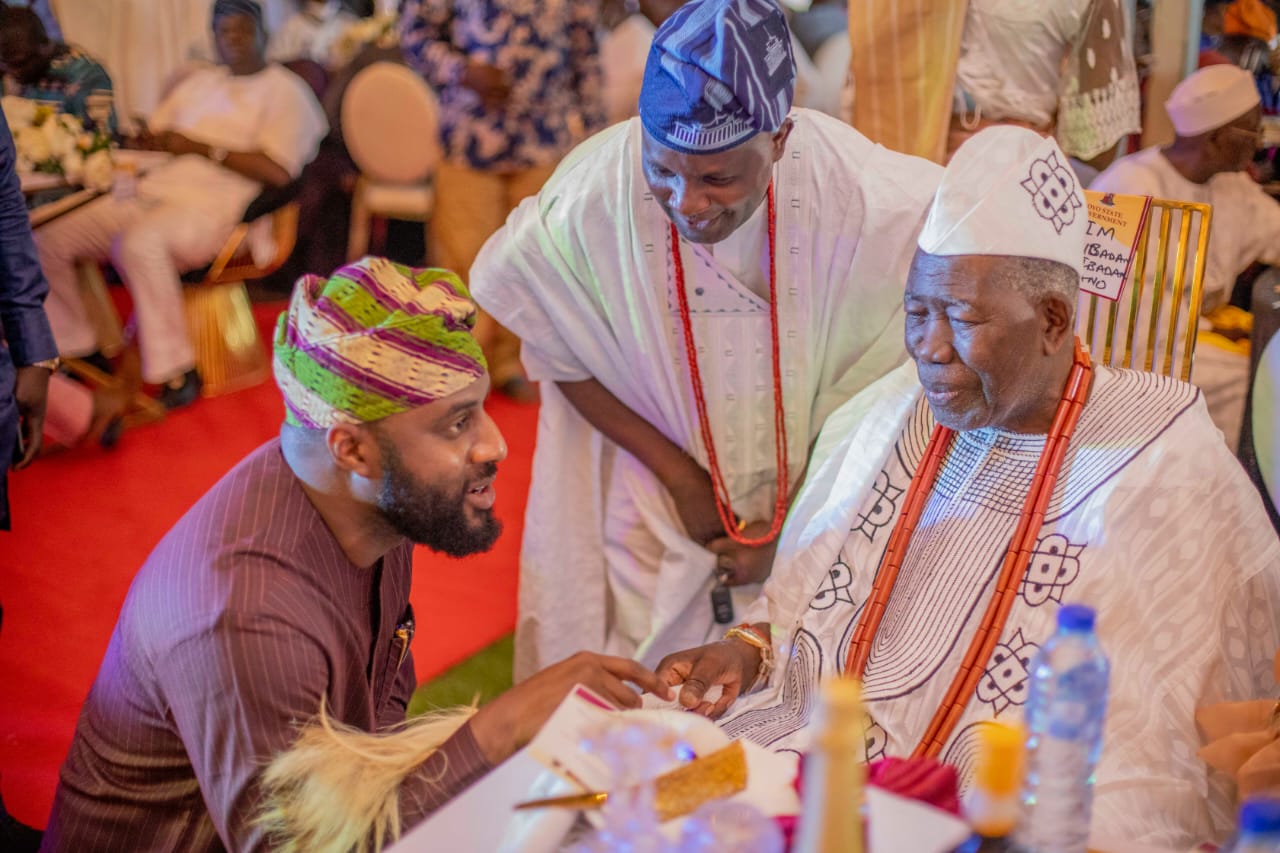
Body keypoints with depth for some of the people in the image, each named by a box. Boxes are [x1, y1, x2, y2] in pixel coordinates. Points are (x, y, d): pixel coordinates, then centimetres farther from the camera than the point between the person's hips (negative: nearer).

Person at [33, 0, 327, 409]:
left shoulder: (285, 91, 3)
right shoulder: (200, 80, 24)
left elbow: (277, 171, -11)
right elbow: (152, 134, 26)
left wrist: (202, 147, -9)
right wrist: (157, 142, 0)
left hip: (210, 206, -8)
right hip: (153, 192, 8)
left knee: (139, 242, -39)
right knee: (49, 243, -5)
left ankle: (175, 374, -29)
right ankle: (76, 351, 10)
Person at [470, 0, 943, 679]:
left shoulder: (872, 207, -26)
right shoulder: (589, 202, -27)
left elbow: (876, 391, -11)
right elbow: (563, 360, -9)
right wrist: (680, 474, -10)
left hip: (810, 496, 1)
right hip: (647, 509, 0)